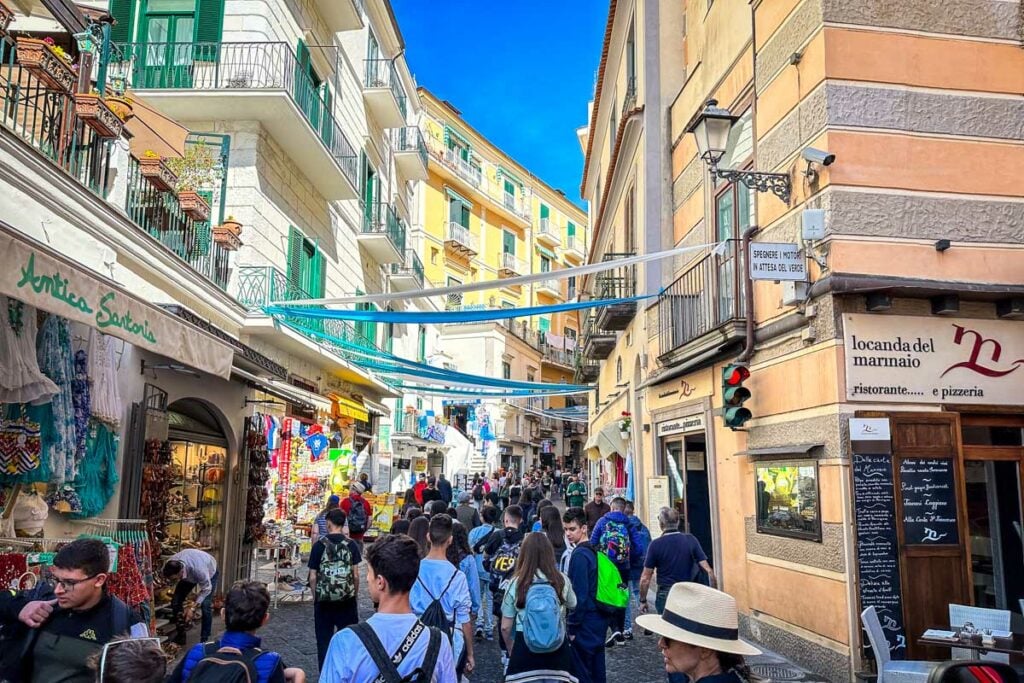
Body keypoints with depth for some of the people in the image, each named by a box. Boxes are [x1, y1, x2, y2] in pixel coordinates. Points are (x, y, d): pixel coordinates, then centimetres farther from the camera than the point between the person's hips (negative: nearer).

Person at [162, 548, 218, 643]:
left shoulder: (198, 569, -46)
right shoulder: (169, 567, -32)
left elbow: (206, 589, -30)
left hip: (209, 572, -5)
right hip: (189, 574, 5)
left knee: (205, 605, -18)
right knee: (175, 601, -7)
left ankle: (204, 639, -3)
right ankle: (180, 635, 11)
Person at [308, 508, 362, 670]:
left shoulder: (319, 545, -4)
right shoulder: (351, 545, -4)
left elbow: (313, 577, -2)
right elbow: (356, 575, -3)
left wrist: (316, 597, 11)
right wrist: (355, 594, 11)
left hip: (323, 601, 0)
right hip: (347, 600, 0)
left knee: (324, 641, 11)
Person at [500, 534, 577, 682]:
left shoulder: (516, 583, -8)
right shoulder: (562, 580, -4)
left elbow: (505, 627, 0)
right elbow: (573, 606, 18)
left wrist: (510, 648, 19)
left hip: (525, 648, -1)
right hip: (557, 649, 1)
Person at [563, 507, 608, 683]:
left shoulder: (580, 555, -19)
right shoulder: (594, 551, 8)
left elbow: (579, 595, -21)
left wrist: (572, 627, -14)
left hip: (585, 622, -9)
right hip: (599, 619, 9)